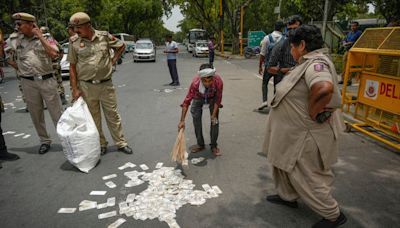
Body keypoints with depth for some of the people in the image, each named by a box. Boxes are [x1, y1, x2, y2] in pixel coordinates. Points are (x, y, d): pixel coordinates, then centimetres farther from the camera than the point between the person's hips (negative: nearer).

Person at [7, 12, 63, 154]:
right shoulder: (14, 40, 7)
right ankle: (44, 141, 22)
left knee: (56, 112, 1)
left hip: (47, 80, -3)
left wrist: (40, 36, -14)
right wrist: (19, 69, 13)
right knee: (35, 114, 9)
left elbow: (54, 54, -17)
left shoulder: (45, 38, 0)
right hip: (28, 83, 3)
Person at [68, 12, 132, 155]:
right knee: (93, 118, 9)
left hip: (106, 84, 0)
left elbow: (121, 46, 14)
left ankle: (121, 143, 20)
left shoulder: (104, 36, -2)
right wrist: (75, 89, -3)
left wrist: (113, 60, 1)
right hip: (86, 86, 1)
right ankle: (100, 145, 25)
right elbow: (72, 66, 1)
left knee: (112, 115, 7)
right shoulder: (74, 41, -1)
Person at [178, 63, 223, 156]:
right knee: (196, 119, -4)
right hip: (198, 97, 0)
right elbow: (187, 101, -35)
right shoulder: (195, 83, -41)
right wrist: (182, 121, -37)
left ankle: (214, 146, 9)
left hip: (212, 98, 0)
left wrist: (214, 115, -21)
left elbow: (218, 99, -22)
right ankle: (200, 144, 13)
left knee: (215, 120, -6)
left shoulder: (218, 81, -39)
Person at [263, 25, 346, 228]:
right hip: (295, 132, 10)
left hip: (305, 136, -10)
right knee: (285, 165, 24)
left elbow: (324, 88, -46)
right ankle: (287, 196, 45)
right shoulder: (310, 62, 7)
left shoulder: (316, 63, -26)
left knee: (307, 177, 6)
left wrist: (313, 113, -32)